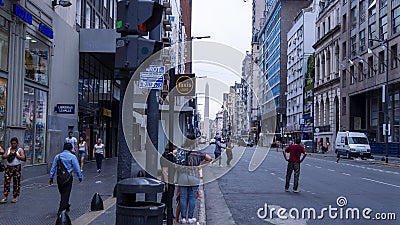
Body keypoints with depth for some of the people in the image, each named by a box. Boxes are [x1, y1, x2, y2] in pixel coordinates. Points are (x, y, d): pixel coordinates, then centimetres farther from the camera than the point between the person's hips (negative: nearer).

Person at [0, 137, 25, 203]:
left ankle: (15, 197, 9)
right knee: (6, 182, -2)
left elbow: (23, 158, -9)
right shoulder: (8, 149, 12)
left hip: (16, 168, -3)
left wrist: (16, 155, -18)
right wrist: (9, 155, -16)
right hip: (8, 167, 3)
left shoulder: (20, 150, 2)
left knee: (16, 183, 0)